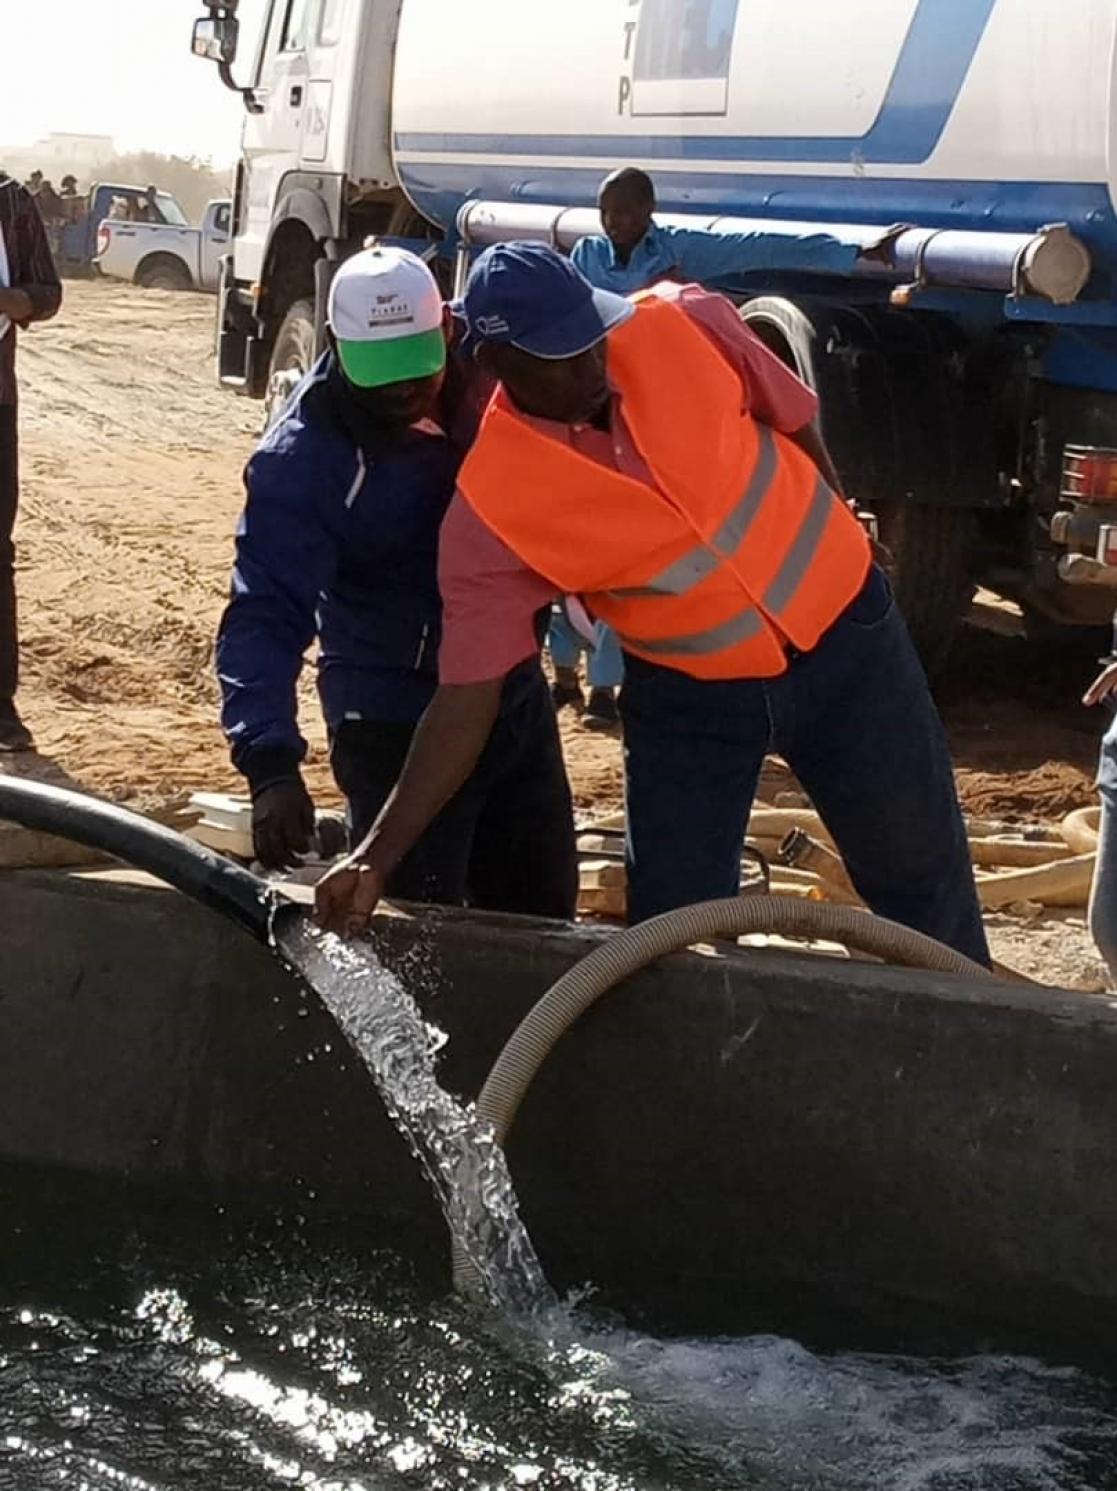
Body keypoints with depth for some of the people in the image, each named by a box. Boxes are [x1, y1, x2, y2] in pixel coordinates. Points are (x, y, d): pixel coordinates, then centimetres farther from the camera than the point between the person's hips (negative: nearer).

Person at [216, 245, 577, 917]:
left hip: (518, 697, 6)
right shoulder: (301, 458, -21)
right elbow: (265, 615, -28)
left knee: (544, 915, 18)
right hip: (399, 728, -6)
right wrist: (271, 762, -40)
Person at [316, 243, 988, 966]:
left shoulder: (687, 325, -19)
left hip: (844, 634, 2)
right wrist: (379, 854, -30)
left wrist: (834, 545, 11)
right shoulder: (491, 507, -23)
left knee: (924, 876, 14)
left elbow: (794, 421, 1)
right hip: (688, 694, -1)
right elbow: (467, 697, -22)